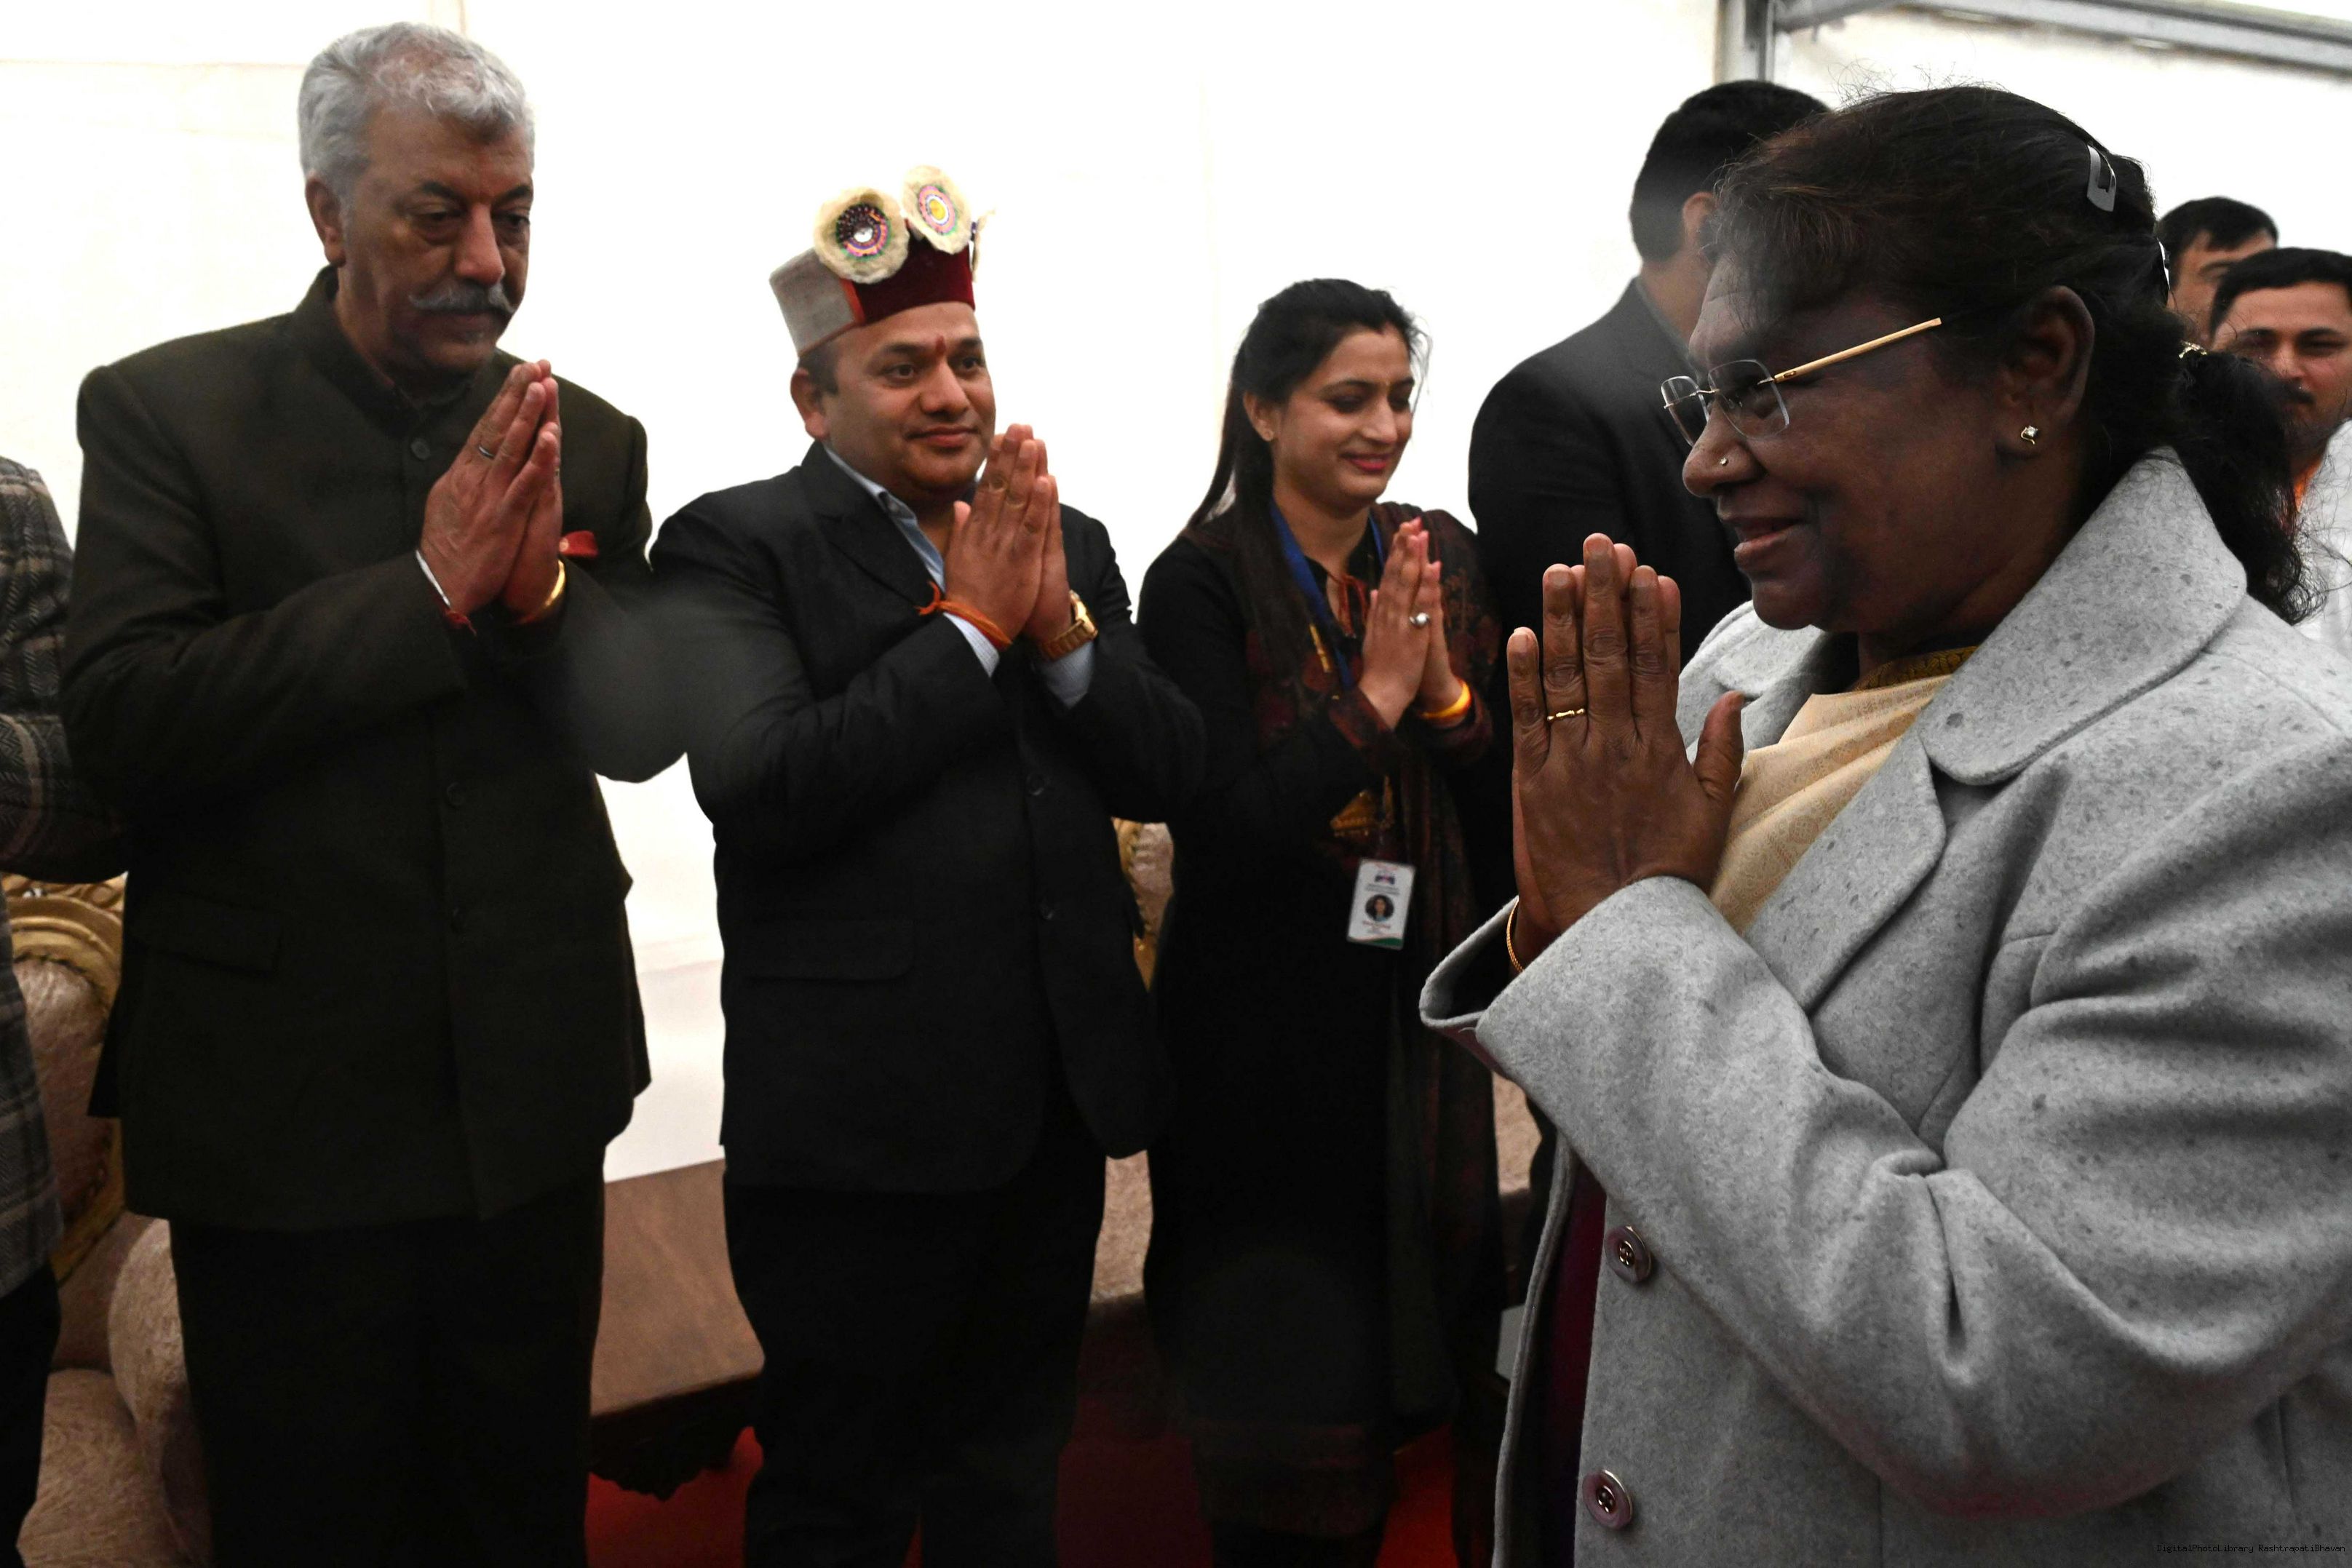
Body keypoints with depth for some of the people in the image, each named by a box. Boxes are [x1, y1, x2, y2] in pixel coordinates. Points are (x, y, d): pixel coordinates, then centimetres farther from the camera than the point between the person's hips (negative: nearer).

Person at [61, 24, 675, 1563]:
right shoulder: (165, 409, -7)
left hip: (530, 1094, 3)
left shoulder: (589, 441, 3)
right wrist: (427, 586, -23)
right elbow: (120, 718, -18)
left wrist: (541, 584, -17)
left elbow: (645, 730, 2)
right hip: (281, 1103, -3)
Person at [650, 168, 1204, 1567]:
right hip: (863, 1124, -5)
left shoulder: (1068, 546, 9)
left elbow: (1171, 771, 3)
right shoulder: (735, 548, -8)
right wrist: (972, 621, -17)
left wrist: (1060, 623, -13)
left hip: (1058, 1109, 5)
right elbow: (764, 792, -22)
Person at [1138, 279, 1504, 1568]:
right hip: (1268, 1032, -4)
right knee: (1289, 1378, 7)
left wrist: (1444, 688, -18)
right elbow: (1229, 822, -19)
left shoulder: (1440, 556, 3)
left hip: (1417, 1013, 4)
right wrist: (1375, 691, -21)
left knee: (1434, 1341, 15)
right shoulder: (1202, 582, -12)